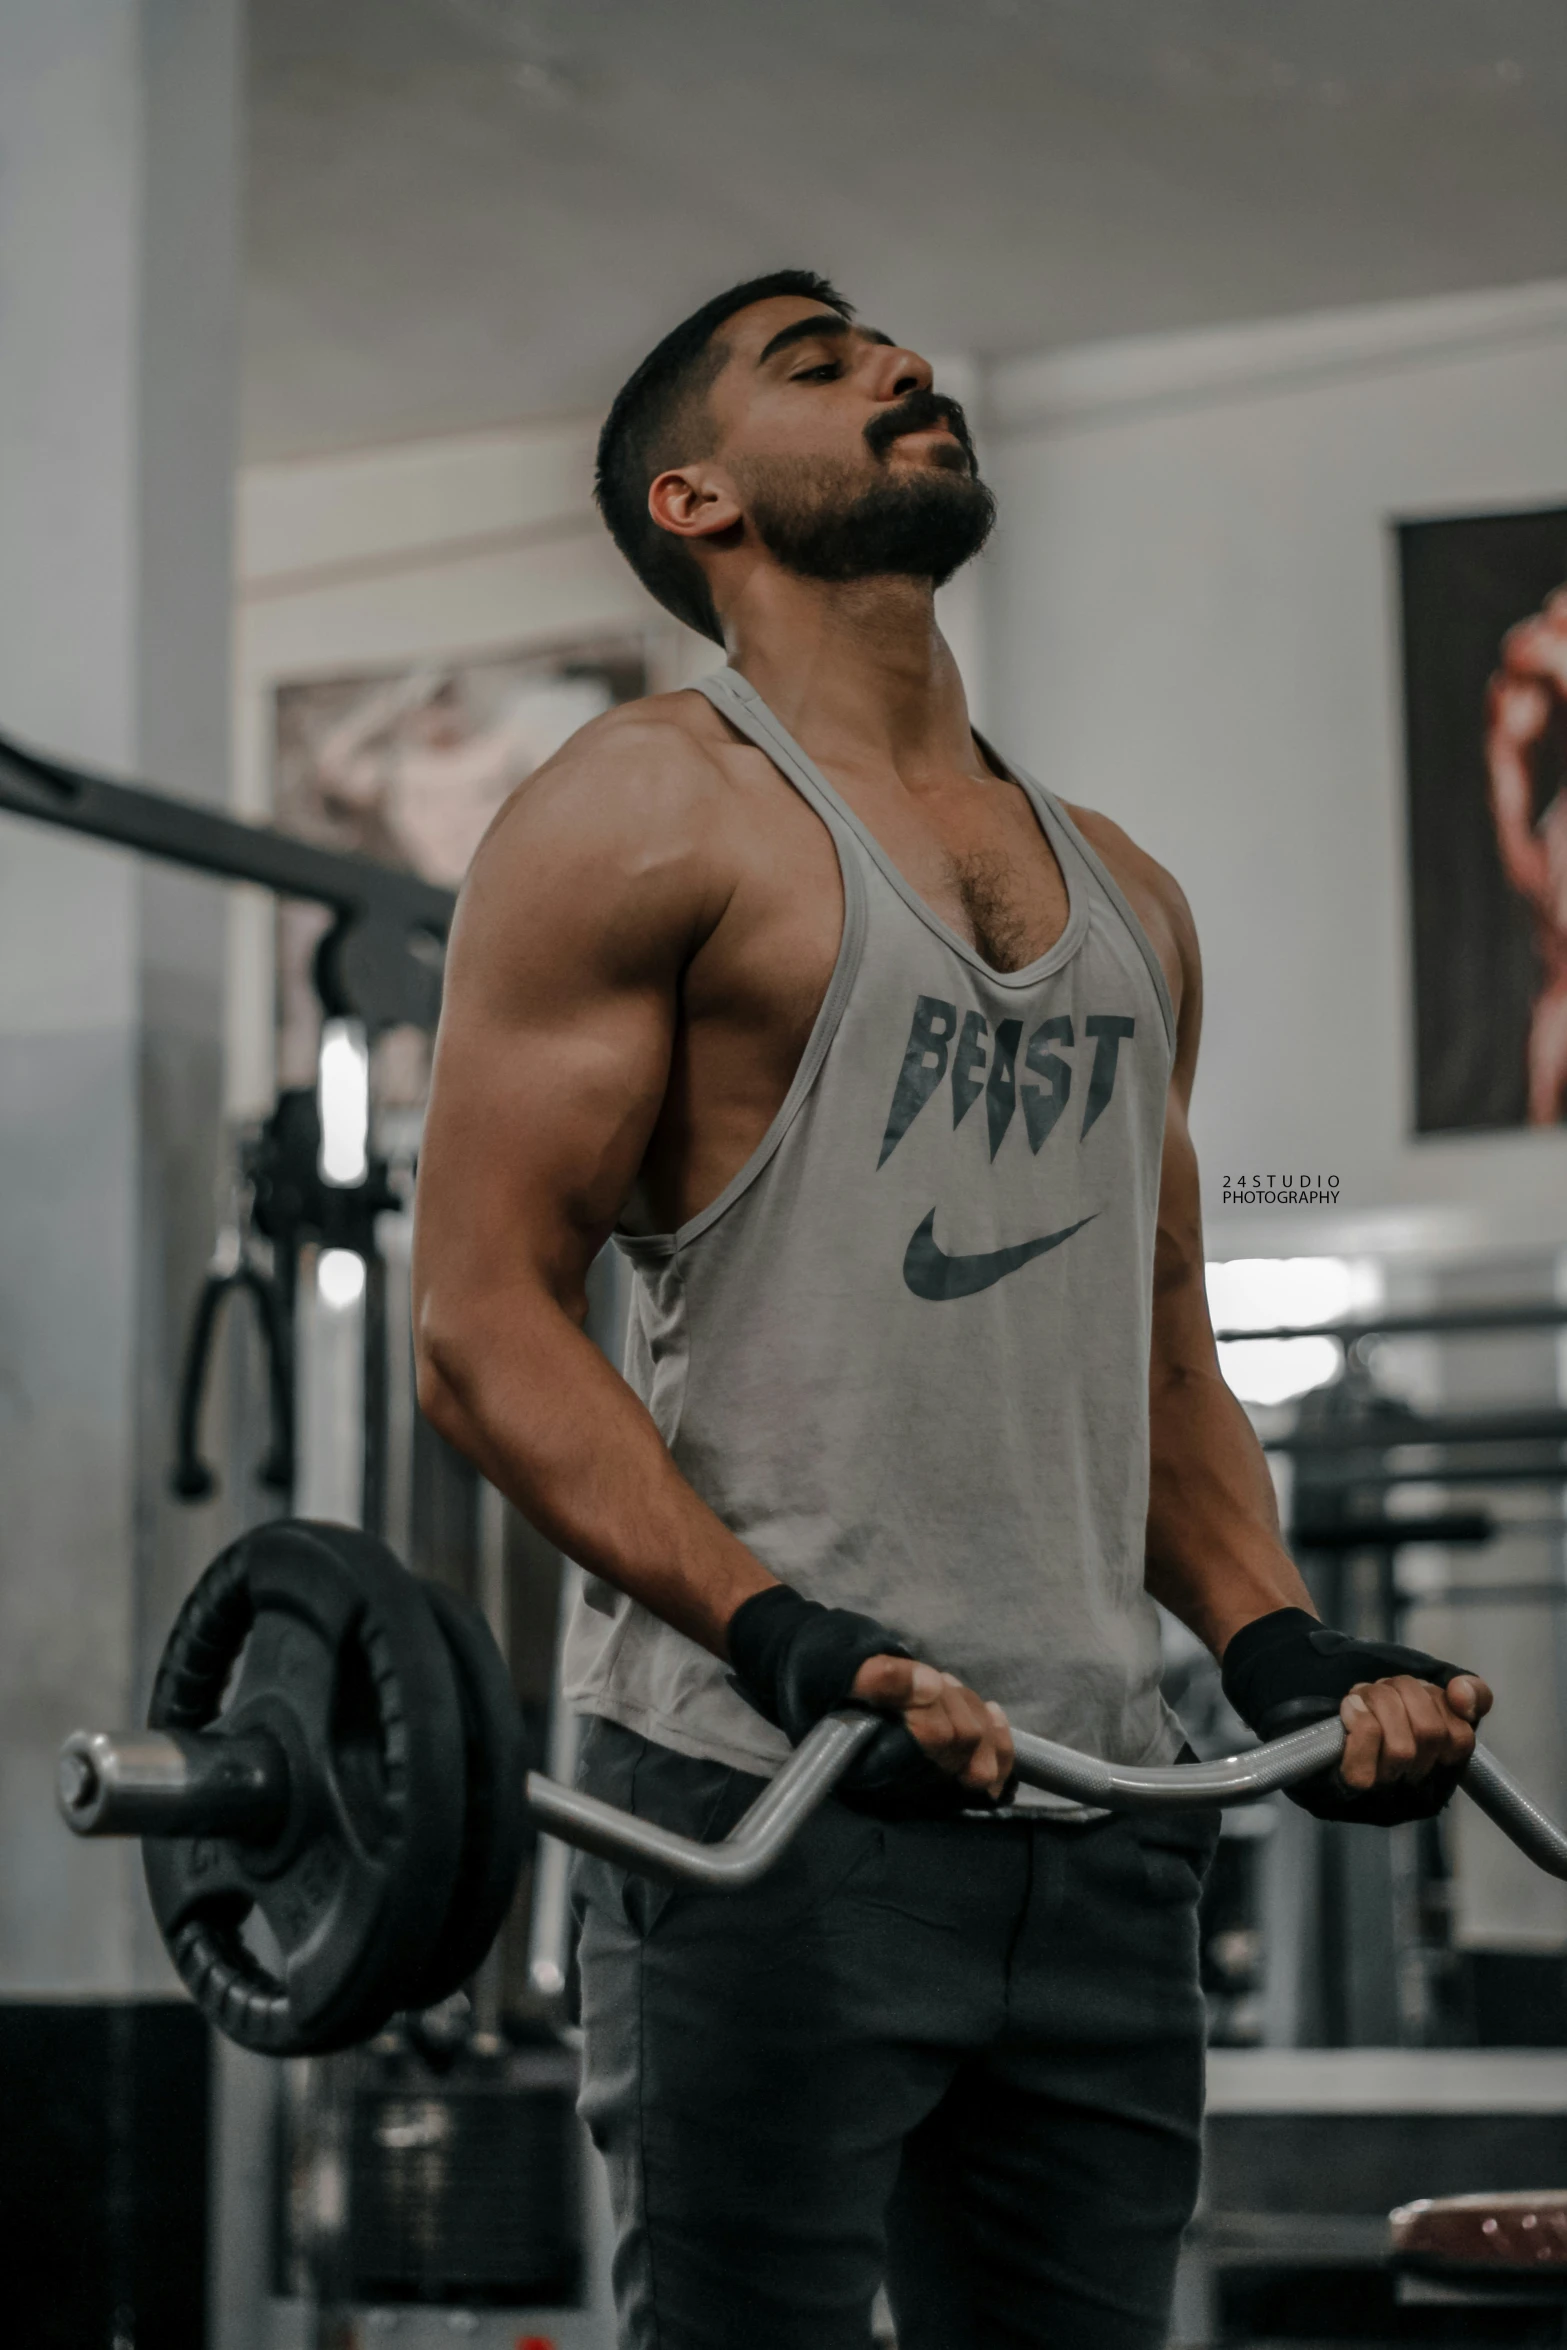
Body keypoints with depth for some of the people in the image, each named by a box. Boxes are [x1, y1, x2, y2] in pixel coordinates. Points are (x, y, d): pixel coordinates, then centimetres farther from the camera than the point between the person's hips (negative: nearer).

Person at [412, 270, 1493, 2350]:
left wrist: (1281, 1649, 4)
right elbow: (481, 1316, -9)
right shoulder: (646, 817, -1)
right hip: (762, 1789, -6)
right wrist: (780, 1634, -22)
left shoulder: (1121, 892, 20)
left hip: (1094, 1803, 6)